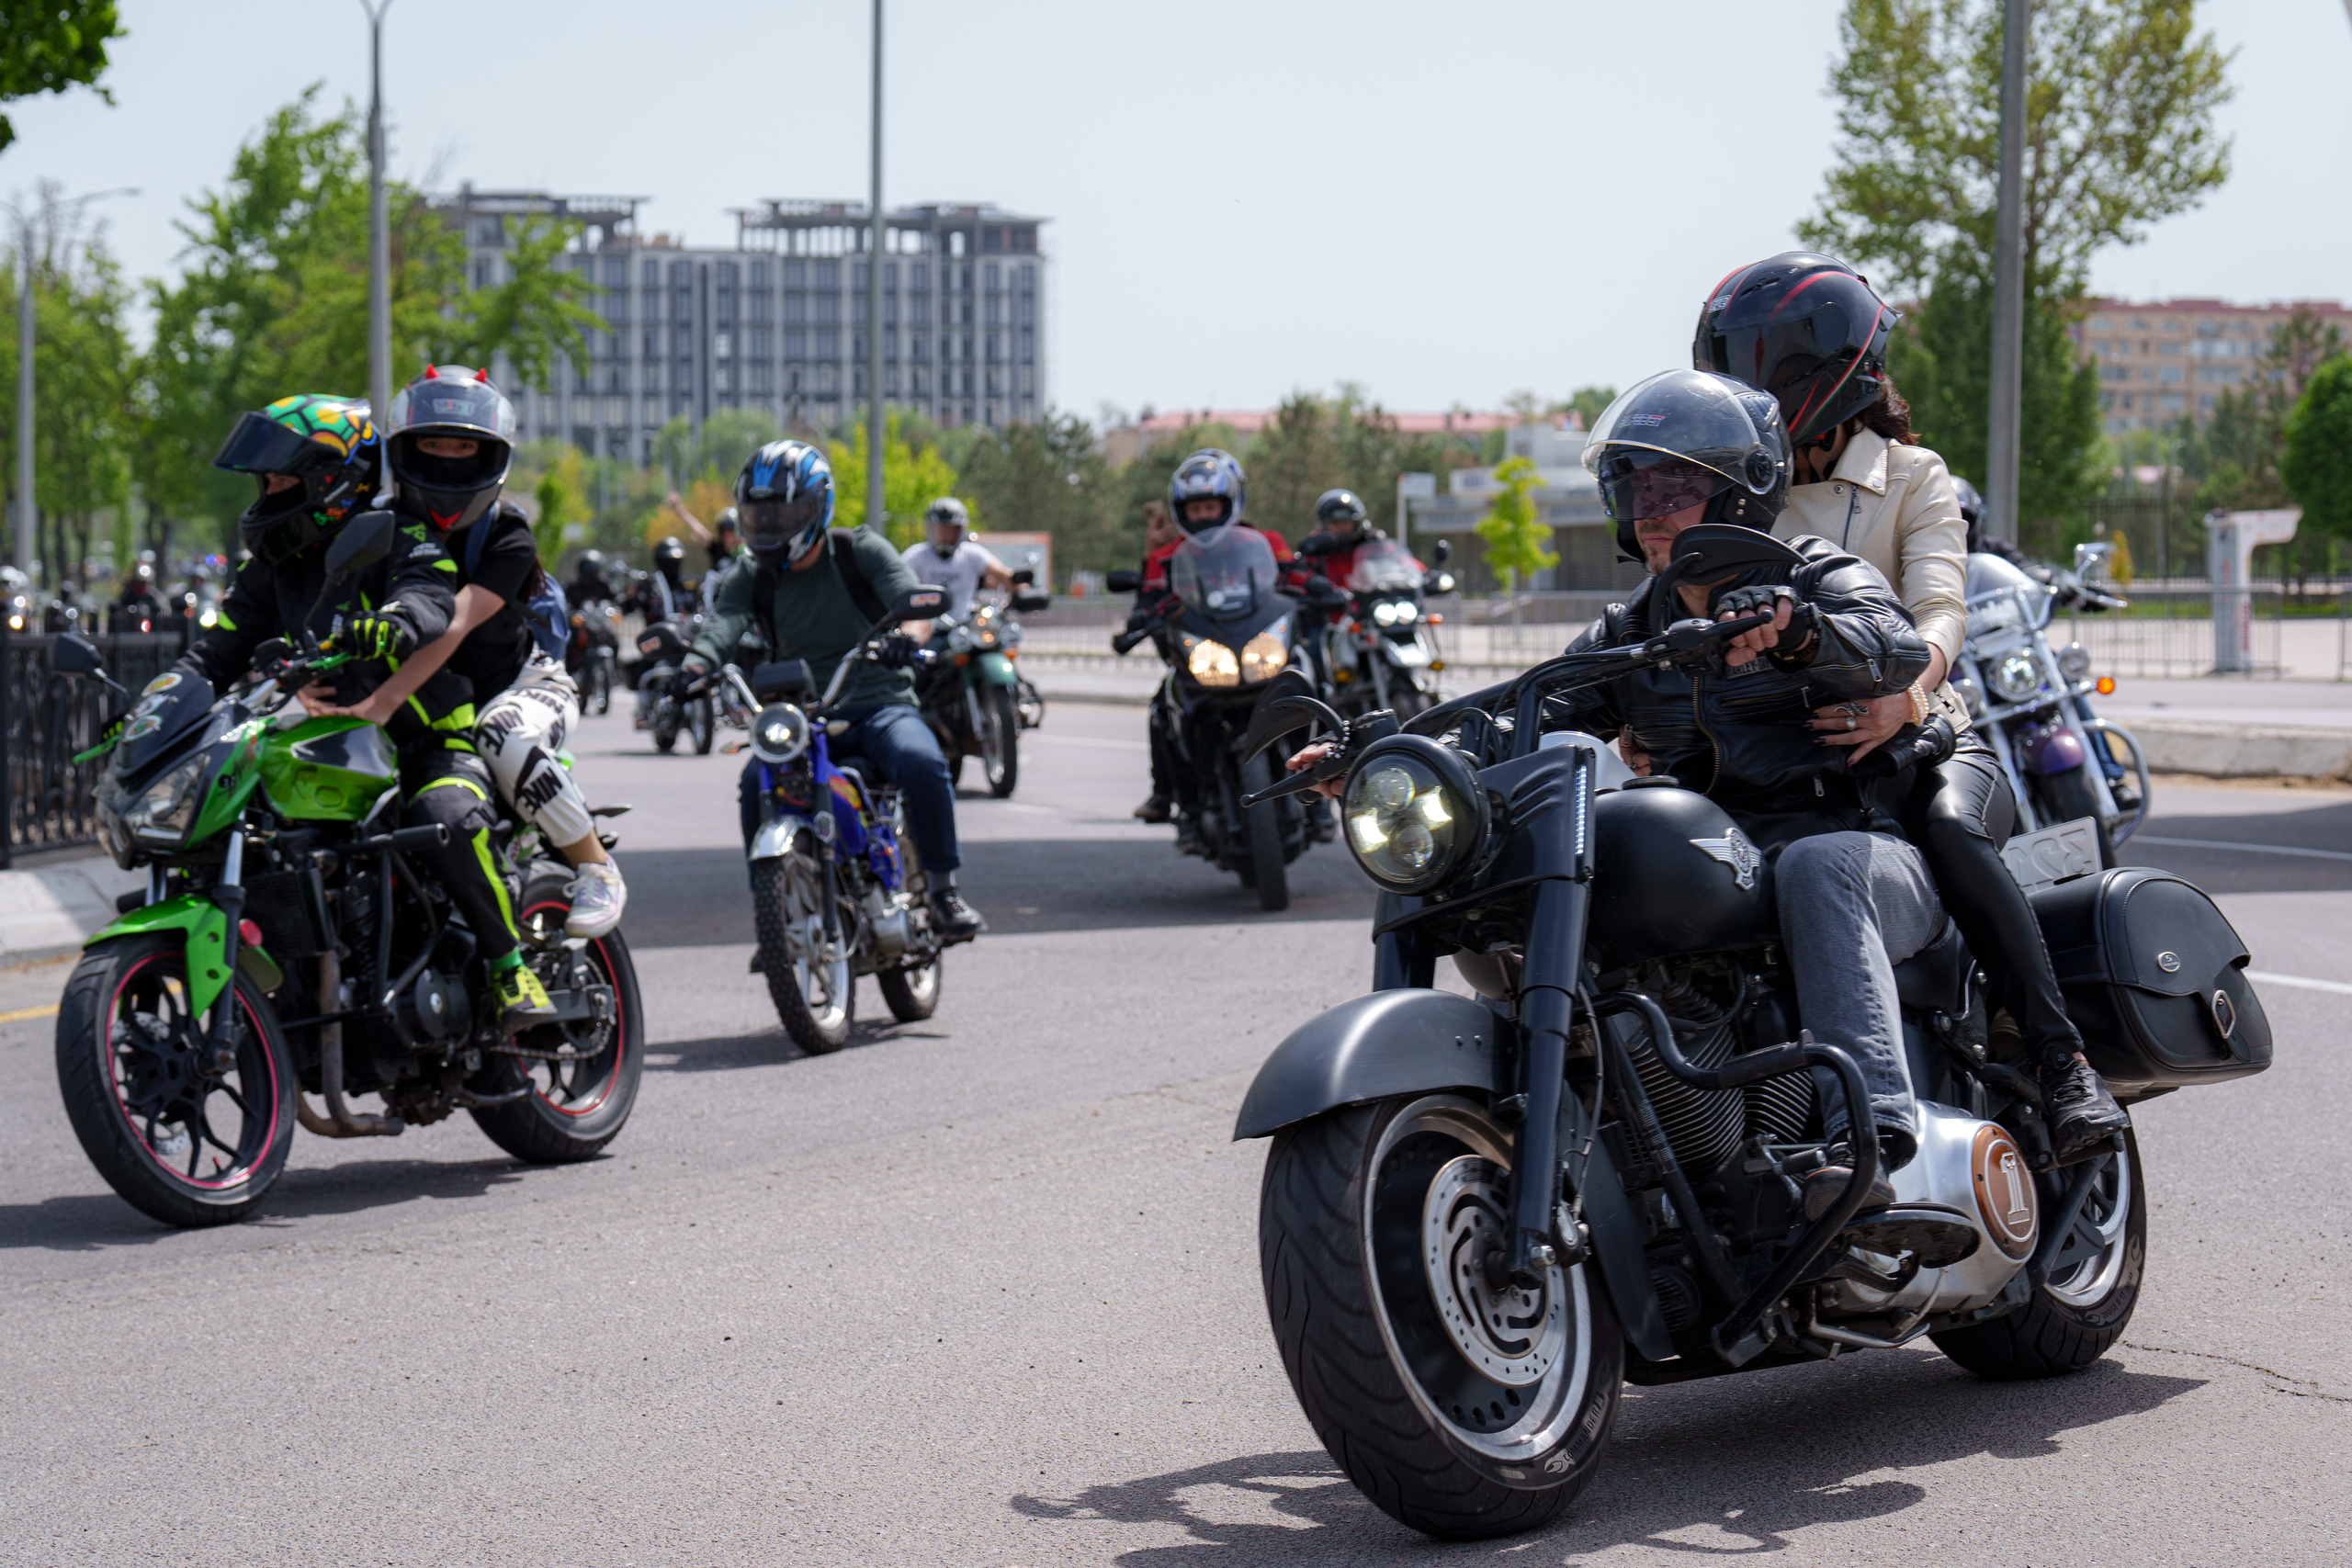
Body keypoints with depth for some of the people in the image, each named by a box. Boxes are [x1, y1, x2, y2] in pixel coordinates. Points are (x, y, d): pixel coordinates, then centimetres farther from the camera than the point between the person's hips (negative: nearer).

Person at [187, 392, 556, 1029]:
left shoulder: (400, 539, -7)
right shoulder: (273, 564, 14)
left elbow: (427, 611, -27)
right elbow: (220, 645, 8)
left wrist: (364, 632, -50)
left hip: (428, 745, -6)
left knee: (445, 819, -37)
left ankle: (512, 968, -21)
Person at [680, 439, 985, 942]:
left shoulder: (859, 551, 1)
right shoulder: (750, 580, 8)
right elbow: (722, 626, -11)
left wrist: (907, 634, -39)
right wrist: (693, 668, -34)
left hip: (881, 706, -2)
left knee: (922, 764, -33)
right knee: (756, 783, -27)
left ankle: (944, 891, -17)